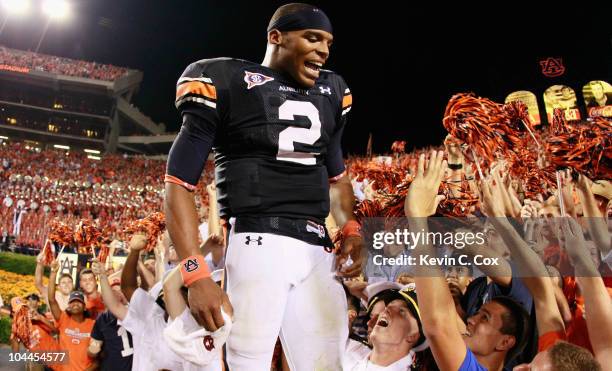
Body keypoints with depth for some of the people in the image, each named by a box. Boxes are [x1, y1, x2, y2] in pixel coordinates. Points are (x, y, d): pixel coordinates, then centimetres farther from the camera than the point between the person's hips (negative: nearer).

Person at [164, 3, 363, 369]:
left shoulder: (331, 92, 17)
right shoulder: (227, 83, -1)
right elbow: (179, 183, -4)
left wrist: (351, 230, 7)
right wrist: (197, 276, -14)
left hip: (318, 252, 6)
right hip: (258, 244, -5)